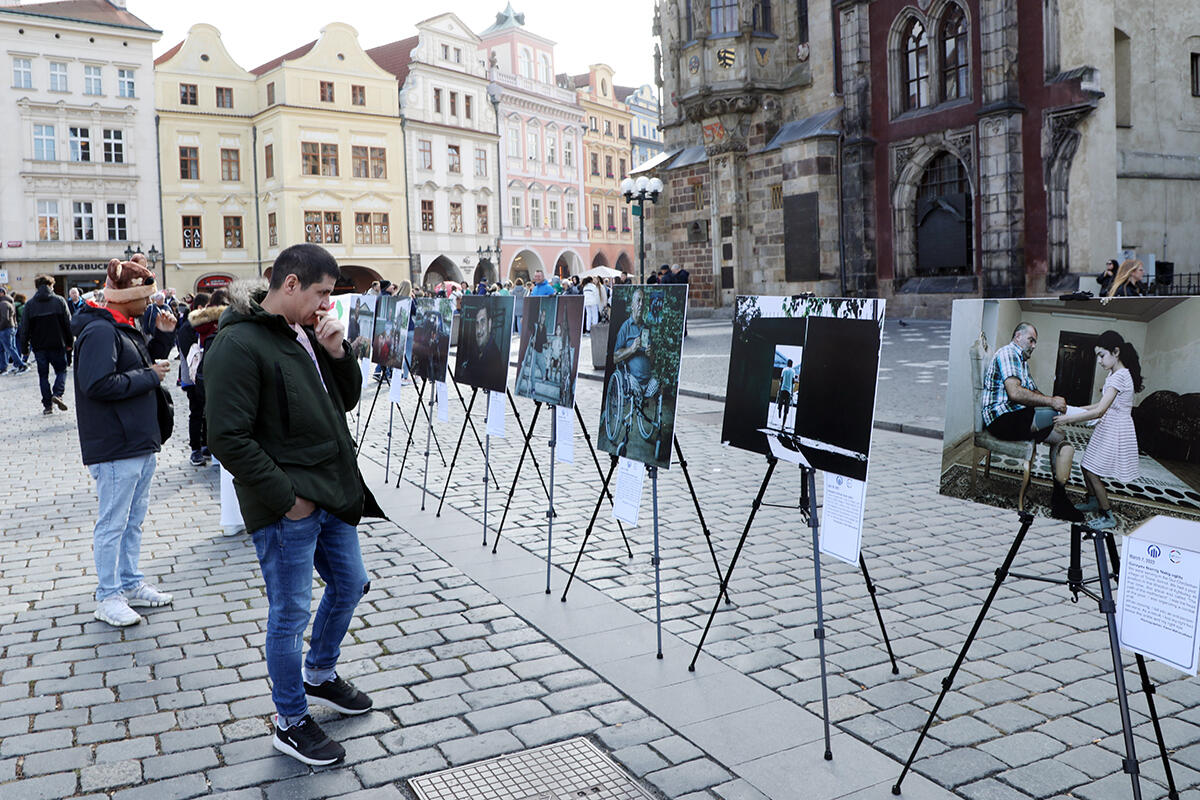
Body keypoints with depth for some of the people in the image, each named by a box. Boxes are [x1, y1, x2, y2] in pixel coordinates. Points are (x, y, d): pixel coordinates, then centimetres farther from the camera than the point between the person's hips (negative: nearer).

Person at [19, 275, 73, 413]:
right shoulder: (59, 301, -3)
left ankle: (47, 405, 6)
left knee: (43, 375, 8)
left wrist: (24, 346, 9)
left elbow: (25, 327, 1)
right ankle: (57, 393, -14)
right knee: (61, 370, 11)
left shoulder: (29, 305, 0)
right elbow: (68, 323, -2)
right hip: (57, 344, -1)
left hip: (39, 346, 1)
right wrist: (70, 341, 7)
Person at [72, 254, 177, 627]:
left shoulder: (129, 329, 13)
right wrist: (150, 377, -17)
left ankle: (131, 584, 30)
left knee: (134, 518, 18)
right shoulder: (100, 331, -17)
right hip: (114, 448, -10)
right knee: (112, 523, 1)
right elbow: (98, 385, -26)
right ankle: (108, 597, 12)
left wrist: (162, 335, 6)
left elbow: (146, 362, 22)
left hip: (141, 442, 10)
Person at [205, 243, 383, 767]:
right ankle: (291, 723, 21)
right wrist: (286, 496, -19)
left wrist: (337, 352, -3)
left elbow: (346, 401, 15)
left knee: (350, 584, 21)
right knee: (291, 611, 3)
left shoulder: (305, 334, 10)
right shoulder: (238, 345, -17)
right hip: (287, 506, -9)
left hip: (332, 495, 9)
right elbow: (229, 439, -21)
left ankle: (320, 676, 43)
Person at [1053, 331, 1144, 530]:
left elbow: (1099, 411, -28)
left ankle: (1108, 517, 3)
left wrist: (1068, 419, -27)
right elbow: (1100, 405, 16)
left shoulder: (1120, 376, -22)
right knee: (1086, 466, 15)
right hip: (1107, 428, 9)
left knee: (1092, 471, -7)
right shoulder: (1113, 374, 10)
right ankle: (1093, 501, 37)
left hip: (1116, 431, -9)